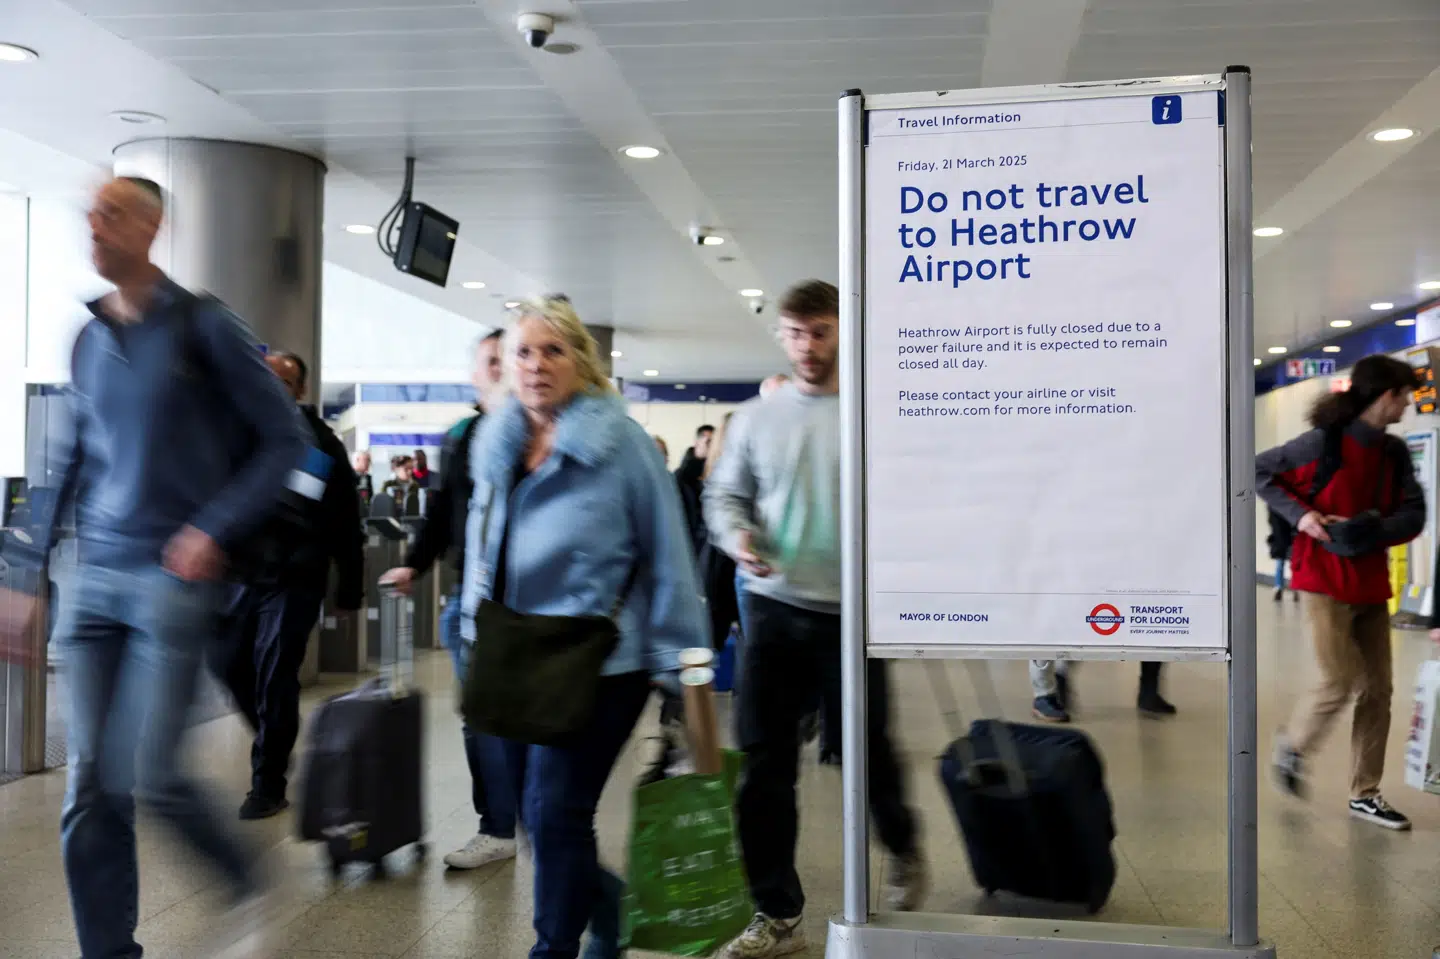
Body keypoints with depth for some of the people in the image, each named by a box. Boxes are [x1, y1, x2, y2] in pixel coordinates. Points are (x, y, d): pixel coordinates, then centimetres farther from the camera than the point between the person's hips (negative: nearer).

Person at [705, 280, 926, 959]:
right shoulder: (755, 418, 6)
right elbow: (724, 493, 10)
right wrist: (736, 535, -11)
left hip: (856, 611, -2)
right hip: (773, 609, 3)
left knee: (870, 750, 10)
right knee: (764, 764, 3)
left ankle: (903, 849, 42)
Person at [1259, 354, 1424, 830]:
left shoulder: (1395, 453, 5)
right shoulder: (1324, 442, -13)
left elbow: (1413, 514, 2)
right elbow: (1259, 470, -5)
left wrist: (1374, 530, -18)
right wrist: (1299, 513, -17)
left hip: (1371, 584, 7)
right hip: (1326, 580, -7)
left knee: (1377, 689, 7)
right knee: (1340, 683, -6)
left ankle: (1365, 794, 18)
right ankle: (1291, 745, 23)